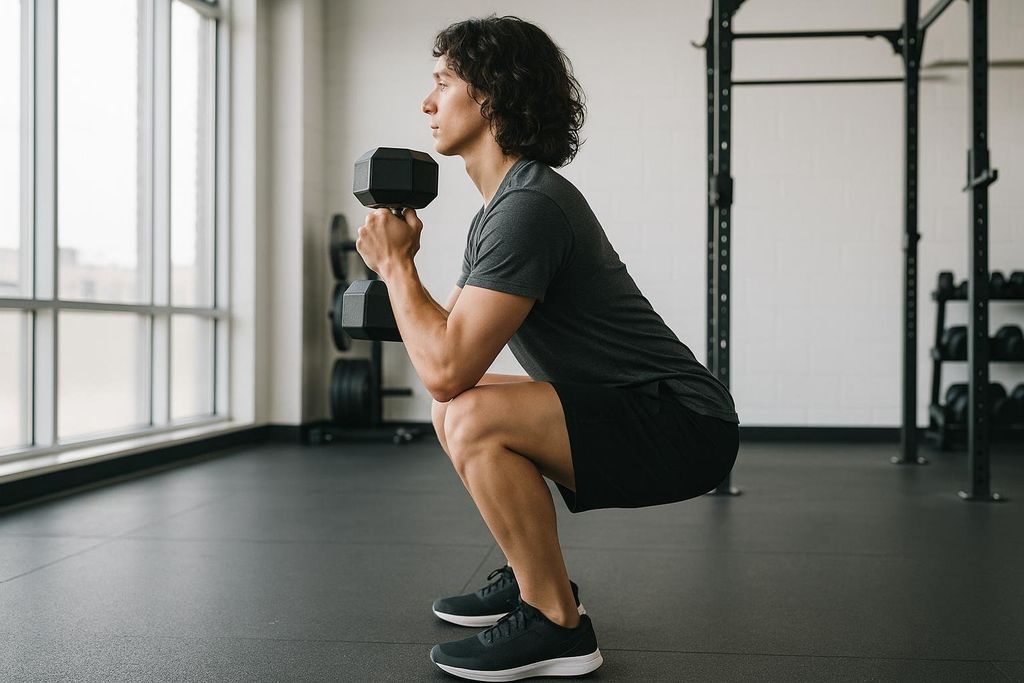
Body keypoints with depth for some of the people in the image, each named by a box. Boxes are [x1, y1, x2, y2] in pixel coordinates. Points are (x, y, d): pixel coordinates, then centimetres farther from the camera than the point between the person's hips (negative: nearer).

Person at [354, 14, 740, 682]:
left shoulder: (528, 207, -22)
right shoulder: (501, 206, 11)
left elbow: (445, 367, -26)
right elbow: (454, 339, 20)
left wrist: (395, 262, -12)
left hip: (683, 426, -10)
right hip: (630, 415, 10)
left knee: (474, 418, -28)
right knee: (456, 410, 18)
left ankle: (555, 625, -9)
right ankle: (536, 576, 23)